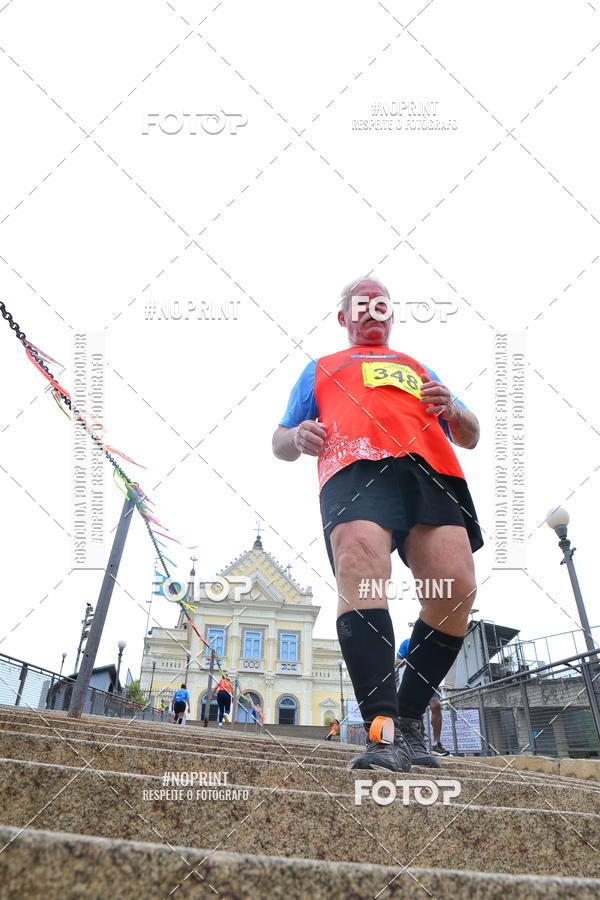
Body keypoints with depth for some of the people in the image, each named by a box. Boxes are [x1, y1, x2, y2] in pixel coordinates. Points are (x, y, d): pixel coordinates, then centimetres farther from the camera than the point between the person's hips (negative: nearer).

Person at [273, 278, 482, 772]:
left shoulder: (419, 368, 40)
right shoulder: (320, 369, 35)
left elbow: (470, 437, 34)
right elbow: (280, 443, 28)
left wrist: (452, 409, 10)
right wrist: (299, 437, 2)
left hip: (431, 469, 3)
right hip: (355, 466, -2)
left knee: (457, 588, -19)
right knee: (359, 570, -31)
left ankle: (409, 719, -5)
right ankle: (383, 729, -33)